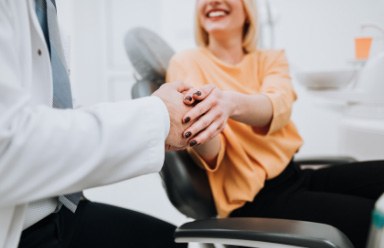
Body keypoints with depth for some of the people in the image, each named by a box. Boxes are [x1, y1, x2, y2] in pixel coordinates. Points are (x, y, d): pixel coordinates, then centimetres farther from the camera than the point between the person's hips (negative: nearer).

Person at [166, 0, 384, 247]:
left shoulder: (271, 58, 8)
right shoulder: (187, 62, -2)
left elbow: (279, 107, -16)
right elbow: (210, 155, -12)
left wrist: (231, 102, -38)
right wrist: (198, 134, -36)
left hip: (297, 177, 5)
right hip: (254, 199, -5)